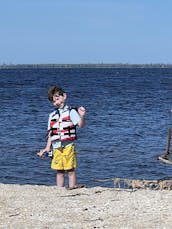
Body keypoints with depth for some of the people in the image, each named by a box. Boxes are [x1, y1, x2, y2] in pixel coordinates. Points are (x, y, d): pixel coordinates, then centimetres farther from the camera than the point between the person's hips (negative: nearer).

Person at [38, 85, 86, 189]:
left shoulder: (71, 112, -1)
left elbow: (81, 125, -16)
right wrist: (47, 148, 13)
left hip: (68, 145, -5)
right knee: (59, 171, 8)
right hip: (56, 147, 5)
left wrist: (82, 116, -37)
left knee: (70, 170, -3)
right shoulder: (52, 115, 16)